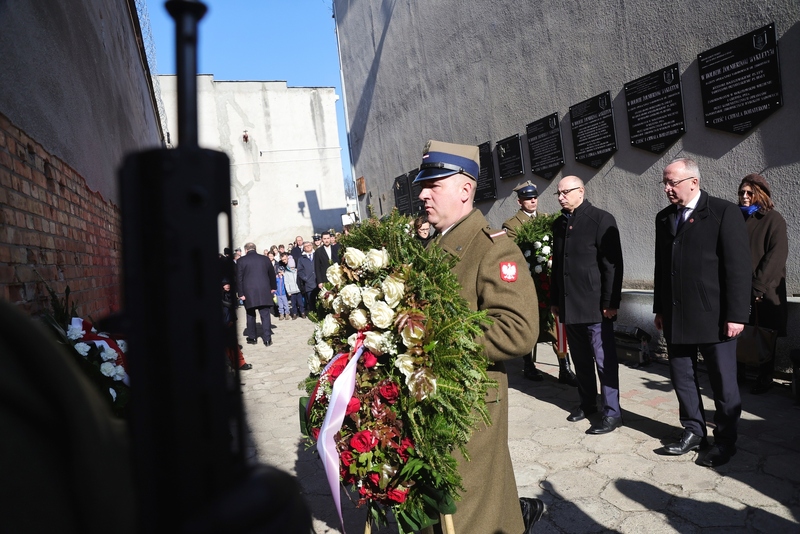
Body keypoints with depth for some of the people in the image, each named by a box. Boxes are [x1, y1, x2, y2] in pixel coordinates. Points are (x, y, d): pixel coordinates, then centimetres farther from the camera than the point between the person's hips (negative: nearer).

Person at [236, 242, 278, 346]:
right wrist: (273, 287, 26)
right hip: (264, 292, 1)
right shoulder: (265, 259, 6)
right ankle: (267, 338, -2)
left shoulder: (241, 260, -1)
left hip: (248, 292, -1)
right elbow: (272, 274, 14)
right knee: (265, 315, 2)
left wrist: (241, 293, -1)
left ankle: (252, 337, 20)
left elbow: (239, 278, -4)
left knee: (250, 315, 13)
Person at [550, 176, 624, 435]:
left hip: (595, 306, -6)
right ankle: (587, 404, 28)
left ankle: (612, 413, 11)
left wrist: (610, 303, -14)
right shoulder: (559, 224, 12)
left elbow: (613, 264, -10)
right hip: (569, 306, 6)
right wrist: (555, 300, 15)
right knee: (581, 359, 15)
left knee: (604, 360, 1)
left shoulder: (601, 219, -6)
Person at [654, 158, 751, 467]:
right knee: (681, 377, 13)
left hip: (714, 315, -5)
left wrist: (736, 315, -14)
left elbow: (739, 266, -11)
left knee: (723, 383, 8)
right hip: (676, 316, 6)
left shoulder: (724, 212, -8)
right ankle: (694, 431, 30)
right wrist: (660, 309, 13)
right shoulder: (664, 218, 11)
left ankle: (725, 441, 25)